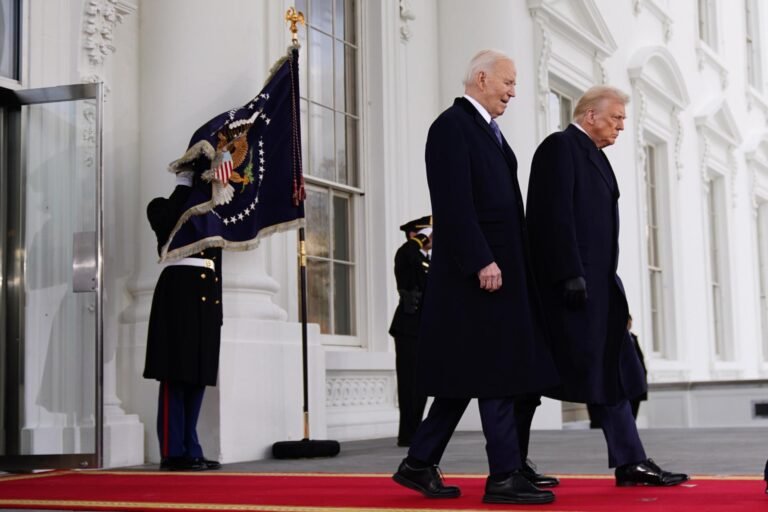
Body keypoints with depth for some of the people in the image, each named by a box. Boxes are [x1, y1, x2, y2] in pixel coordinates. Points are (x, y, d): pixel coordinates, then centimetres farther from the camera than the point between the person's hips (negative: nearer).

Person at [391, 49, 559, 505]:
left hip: (501, 266, 10)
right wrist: (482, 261, -22)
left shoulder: (488, 129, 20)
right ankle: (504, 476, 1)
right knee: (496, 373, -6)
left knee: (471, 375, 11)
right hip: (478, 268, -10)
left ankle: (420, 464, 19)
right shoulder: (452, 125, -9)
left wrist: (508, 262, 15)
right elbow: (454, 203, -18)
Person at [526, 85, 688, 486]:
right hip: (571, 283, -10)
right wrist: (572, 275, -23)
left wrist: (609, 283, 15)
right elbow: (556, 215, -18)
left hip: (598, 285, 10)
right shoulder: (560, 147, -8)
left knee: (612, 373, 6)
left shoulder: (593, 155, 21)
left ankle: (629, 463, 8)